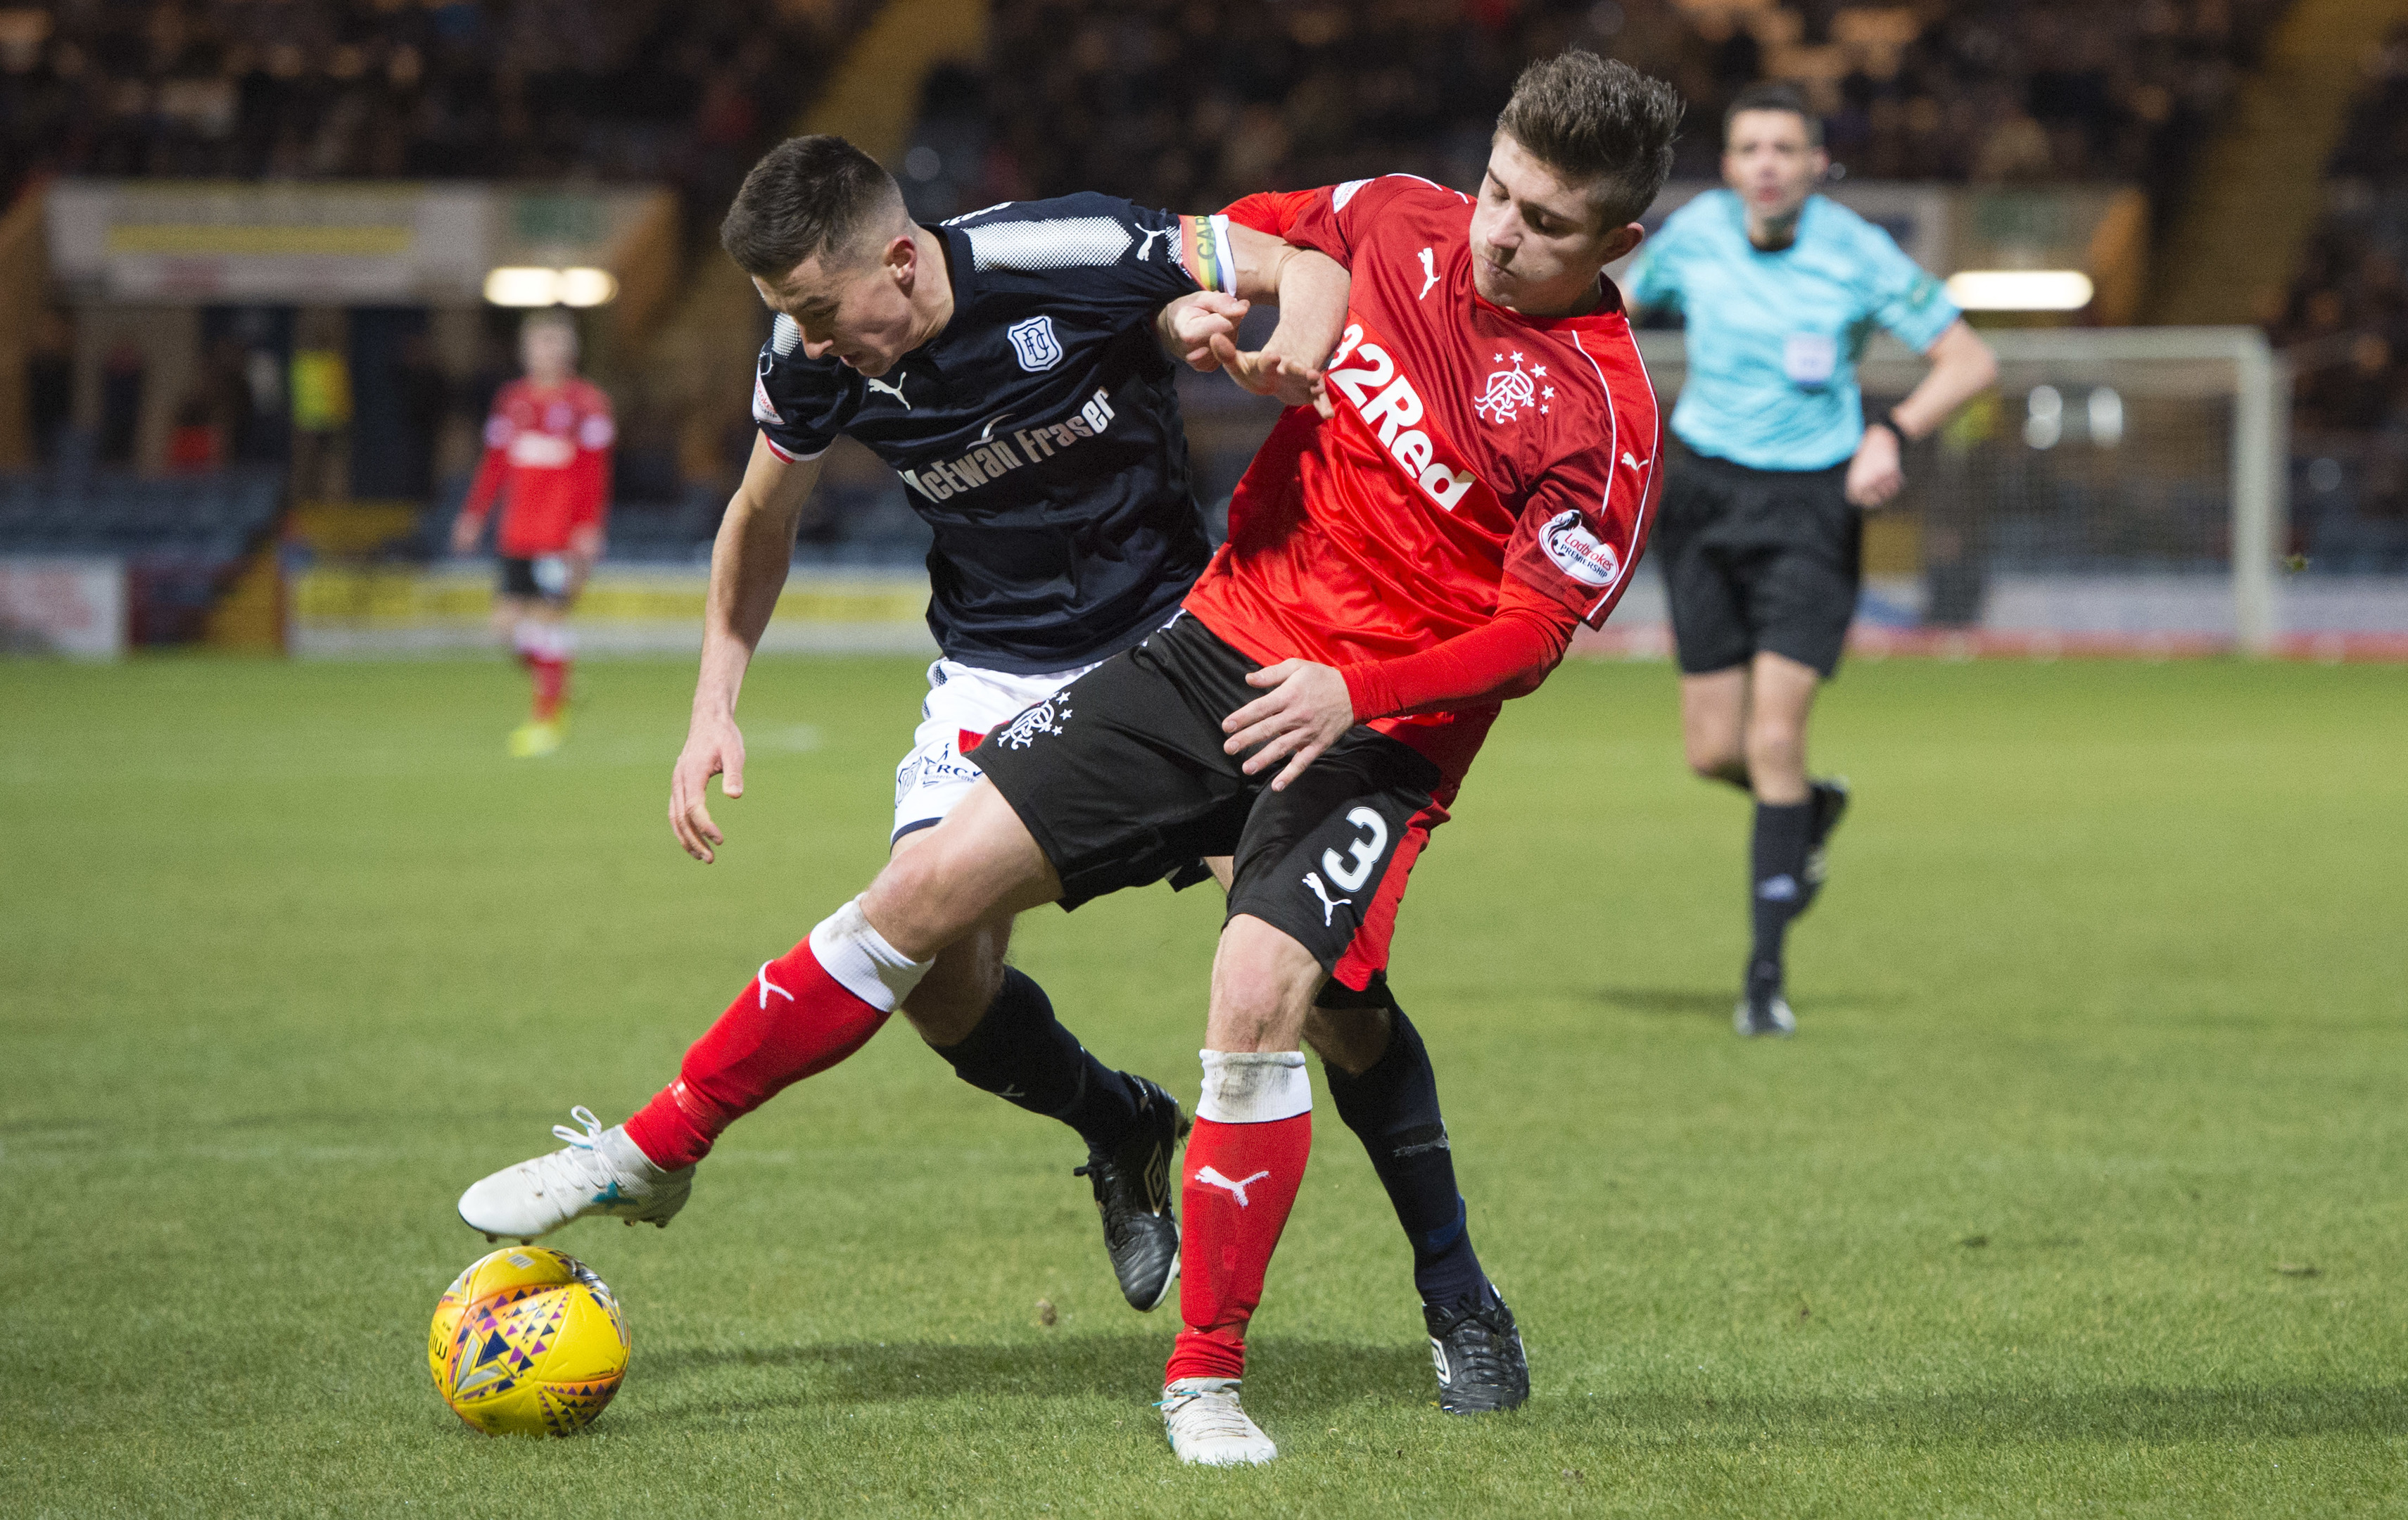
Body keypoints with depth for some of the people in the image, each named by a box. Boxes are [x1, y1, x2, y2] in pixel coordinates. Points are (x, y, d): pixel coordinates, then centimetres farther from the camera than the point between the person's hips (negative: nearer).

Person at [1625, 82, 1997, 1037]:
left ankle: (1766, 968, -3)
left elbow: (1968, 360, -8)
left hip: (1812, 502, -3)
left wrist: (1892, 434, -23)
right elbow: (1621, 304, 18)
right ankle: (1810, 814, 37)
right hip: (1703, 492, 3)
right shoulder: (1692, 234, -3)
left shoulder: (1857, 253, -11)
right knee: (1714, 752, 1)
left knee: (1774, 737, -13)